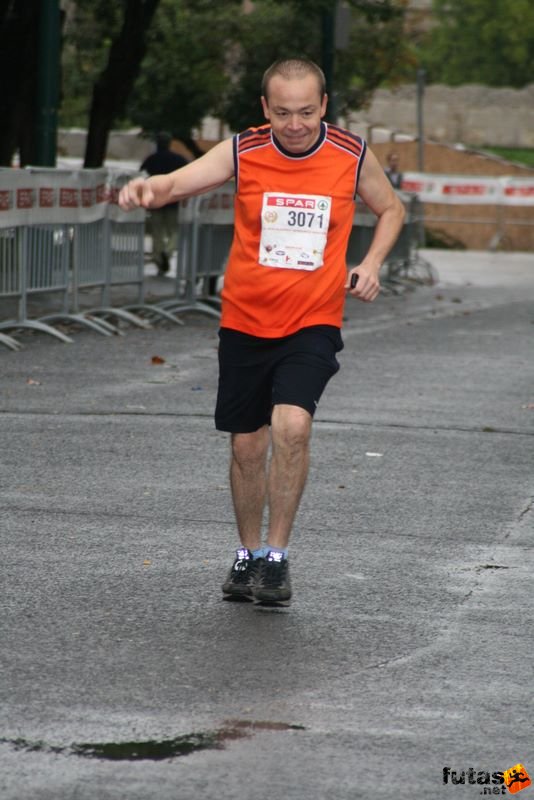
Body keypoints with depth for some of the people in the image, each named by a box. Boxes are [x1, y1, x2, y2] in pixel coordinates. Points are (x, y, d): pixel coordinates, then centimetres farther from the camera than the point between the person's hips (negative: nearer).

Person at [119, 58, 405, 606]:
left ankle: (277, 556, -9)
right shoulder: (242, 153, -5)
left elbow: (390, 209, 15)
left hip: (313, 324, -2)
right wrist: (149, 188, -42)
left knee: (292, 425, -22)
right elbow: (182, 180, -18)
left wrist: (371, 264, -1)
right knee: (246, 445, 8)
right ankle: (248, 555, 29)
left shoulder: (352, 156, -3)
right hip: (245, 321, 2)